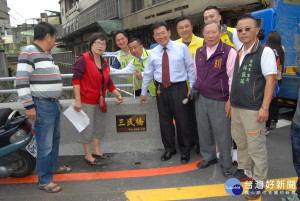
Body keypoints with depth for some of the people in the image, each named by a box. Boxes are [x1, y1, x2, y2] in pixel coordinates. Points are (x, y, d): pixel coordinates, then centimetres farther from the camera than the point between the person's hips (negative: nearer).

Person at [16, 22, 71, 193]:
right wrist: (29, 106, -20)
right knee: (45, 144, -4)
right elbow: (21, 81, -17)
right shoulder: (28, 53, -12)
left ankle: (54, 166, 38)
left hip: (54, 103, 10)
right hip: (42, 105, -10)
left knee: (55, 137, 20)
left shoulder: (47, 54, 17)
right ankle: (44, 180, 9)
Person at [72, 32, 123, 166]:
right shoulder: (83, 59, -12)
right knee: (87, 128, 1)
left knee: (100, 126, 17)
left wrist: (118, 95, 5)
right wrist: (77, 100, -22)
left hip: (100, 102, 8)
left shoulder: (104, 63, 10)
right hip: (86, 101, -8)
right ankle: (88, 156, 17)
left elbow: (108, 82, 16)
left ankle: (96, 151, 35)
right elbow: (76, 79, -17)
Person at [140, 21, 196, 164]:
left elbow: (190, 68, 0)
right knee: (165, 121, 12)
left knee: (182, 120, 4)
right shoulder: (153, 53, 7)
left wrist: (192, 87, -4)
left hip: (179, 88, -3)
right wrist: (143, 92, 15)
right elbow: (147, 74, 12)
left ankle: (185, 151, 24)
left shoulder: (181, 48, -2)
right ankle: (169, 149, 31)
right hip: (161, 89, 3)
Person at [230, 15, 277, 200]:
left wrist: (265, 107, -19)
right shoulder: (239, 53, 12)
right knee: (240, 142, 18)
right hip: (237, 108, 7)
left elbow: (270, 80, -14)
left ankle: (259, 182, 18)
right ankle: (244, 171, 36)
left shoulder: (265, 52, -9)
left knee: (256, 147, 1)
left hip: (253, 110, -7)